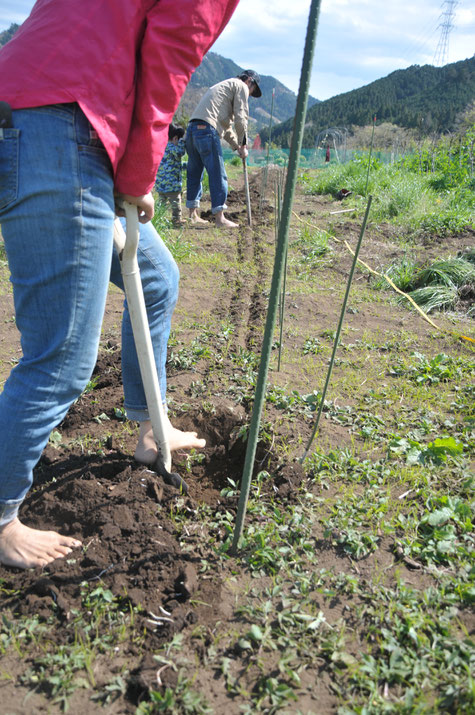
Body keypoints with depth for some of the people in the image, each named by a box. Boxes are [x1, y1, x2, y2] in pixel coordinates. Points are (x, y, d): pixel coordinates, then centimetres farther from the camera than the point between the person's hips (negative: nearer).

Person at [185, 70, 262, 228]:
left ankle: (193, 214, 18)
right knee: (217, 174, -6)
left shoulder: (224, 86, 37)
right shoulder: (241, 86, 9)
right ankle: (220, 218, -4)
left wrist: (237, 146, 31)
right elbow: (240, 118, -2)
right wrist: (243, 145, 6)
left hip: (192, 128, 9)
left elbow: (225, 125, 36)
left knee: (194, 172, 13)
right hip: (207, 129, -9)